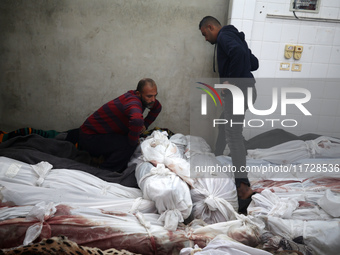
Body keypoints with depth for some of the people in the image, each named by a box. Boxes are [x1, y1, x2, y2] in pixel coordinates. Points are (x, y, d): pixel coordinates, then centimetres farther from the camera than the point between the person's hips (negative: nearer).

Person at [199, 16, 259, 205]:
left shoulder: (224, 36, -6)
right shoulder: (234, 37, 24)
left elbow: (239, 53, -29)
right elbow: (254, 63, 26)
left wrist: (231, 80, -21)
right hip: (242, 90, 11)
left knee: (233, 136, -13)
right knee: (224, 126, 23)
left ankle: (243, 186, -15)